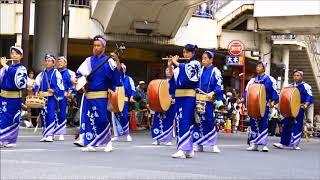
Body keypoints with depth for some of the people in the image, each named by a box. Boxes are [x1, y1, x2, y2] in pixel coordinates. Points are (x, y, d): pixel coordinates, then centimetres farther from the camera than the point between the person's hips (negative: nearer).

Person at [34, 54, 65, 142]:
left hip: (51, 97, -5)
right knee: (43, 114, 5)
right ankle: (45, 134, 14)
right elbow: (37, 84, 13)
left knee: (51, 114, -11)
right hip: (42, 96, 5)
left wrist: (54, 90, -18)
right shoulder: (42, 74, 13)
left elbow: (60, 86, -2)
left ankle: (50, 135, -10)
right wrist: (36, 92, -3)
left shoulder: (56, 73, 0)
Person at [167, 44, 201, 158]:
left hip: (189, 96, -7)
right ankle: (189, 150, 10)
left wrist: (176, 63, -8)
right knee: (179, 122, 5)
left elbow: (187, 68, -18)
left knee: (186, 122, -14)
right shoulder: (182, 65, 19)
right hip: (179, 96, 7)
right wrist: (170, 66, -1)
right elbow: (173, 76, 12)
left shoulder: (195, 64, 0)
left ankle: (183, 149, -19)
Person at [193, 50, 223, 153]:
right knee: (198, 121, 3)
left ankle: (214, 145, 3)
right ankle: (198, 144, 9)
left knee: (210, 121, -5)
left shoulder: (215, 71, 0)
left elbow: (219, 86, -6)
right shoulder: (200, 70, 13)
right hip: (198, 100, 4)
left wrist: (212, 93, -20)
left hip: (208, 100, -4)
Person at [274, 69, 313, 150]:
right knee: (286, 125, 3)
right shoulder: (290, 86, 18)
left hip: (299, 109, -6)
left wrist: (306, 104, -27)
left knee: (297, 126, -5)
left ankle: (294, 144, -1)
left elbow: (309, 97, -10)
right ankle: (283, 143, 7)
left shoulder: (305, 86, -1)